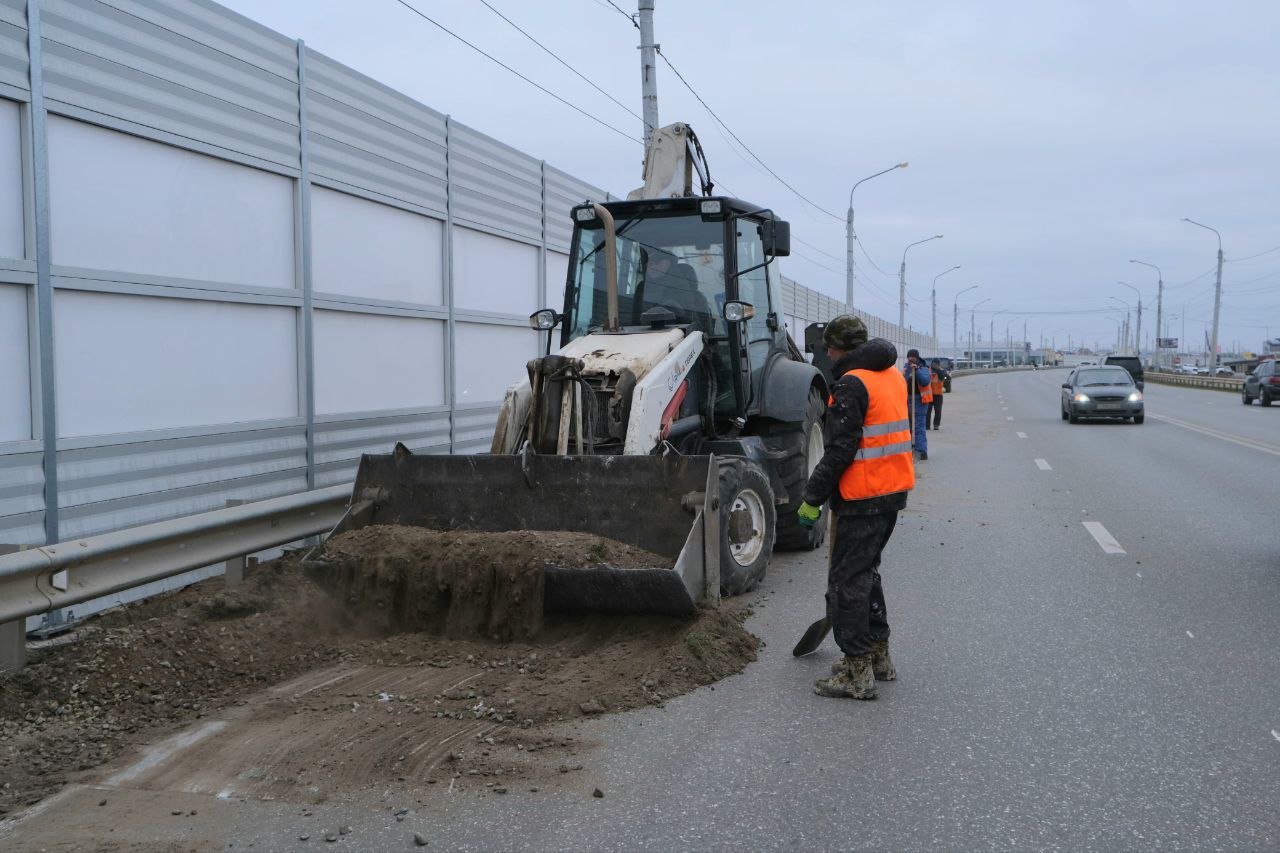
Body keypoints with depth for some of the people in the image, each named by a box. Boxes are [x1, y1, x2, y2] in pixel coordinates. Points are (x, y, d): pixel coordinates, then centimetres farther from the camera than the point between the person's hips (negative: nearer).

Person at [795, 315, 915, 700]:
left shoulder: (851, 384, -17)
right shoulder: (893, 376, 12)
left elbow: (839, 451, -21)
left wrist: (812, 498, -15)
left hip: (862, 499, -9)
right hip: (893, 492, 9)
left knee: (846, 581, -1)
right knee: (866, 571, 21)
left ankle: (857, 673, 2)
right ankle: (879, 656, 29)